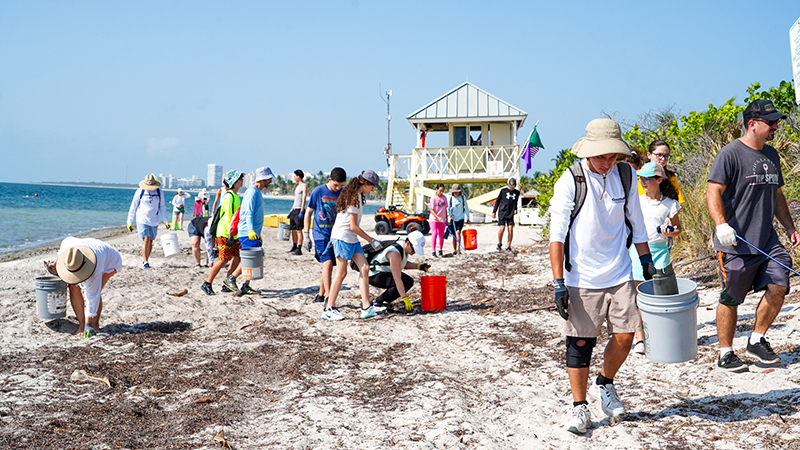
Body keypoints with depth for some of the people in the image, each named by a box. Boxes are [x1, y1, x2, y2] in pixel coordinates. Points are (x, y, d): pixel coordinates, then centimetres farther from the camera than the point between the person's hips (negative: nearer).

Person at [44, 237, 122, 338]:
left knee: (94, 292, -26)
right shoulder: (66, 244, -32)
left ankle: (95, 324, -4)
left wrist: (89, 321, -29)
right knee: (74, 288, -14)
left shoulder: (94, 269, -44)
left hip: (109, 261, -6)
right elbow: (69, 239, -4)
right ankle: (81, 325, -3)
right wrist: (57, 260, -6)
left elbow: (93, 296, -35)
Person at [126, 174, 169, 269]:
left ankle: (146, 260, 21)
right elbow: (133, 207, 4)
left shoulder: (160, 192, 2)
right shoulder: (140, 192, -3)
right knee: (146, 239, -14)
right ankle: (145, 262, -12)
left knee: (150, 241, 6)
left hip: (154, 221, 3)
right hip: (142, 220, -3)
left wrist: (165, 221, 4)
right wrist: (129, 222, 5)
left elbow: (162, 207, 12)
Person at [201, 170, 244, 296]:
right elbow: (228, 216, -20)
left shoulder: (235, 196, 15)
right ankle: (207, 284, 5)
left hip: (234, 234, 9)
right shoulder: (229, 196, -14)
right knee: (223, 260, -5)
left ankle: (227, 284, 12)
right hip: (225, 233, -9)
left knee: (237, 257, 4)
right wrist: (230, 234, -24)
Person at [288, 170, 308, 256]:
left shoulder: (304, 186, -8)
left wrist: (301, 212, -24)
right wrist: (291, 211, 22)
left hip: (299, 210, -9)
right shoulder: (298, 186, 20)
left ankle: (299, 249, -12)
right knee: (293, 229, 10)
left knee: (299, 230, -10)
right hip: (294, 210, 9)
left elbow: (304, 199, -17)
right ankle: (294, 247, 17)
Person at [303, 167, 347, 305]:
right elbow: (308, 212, 2)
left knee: (329, 266, 9)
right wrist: (306, 235, -1)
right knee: (327, 263, -16)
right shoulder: (318, 191, -5)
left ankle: (321, 295, 24)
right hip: (321, 235, -3)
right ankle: (328, 296, -14)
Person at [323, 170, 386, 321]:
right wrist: (371, 240, -11)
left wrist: (333, 236, 23)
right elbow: (353, 226, -18)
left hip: (352, 239, 10)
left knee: (365, 269, 1)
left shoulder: (357, 196, 14)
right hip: (343, 237, -10)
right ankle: (329, 309, 3)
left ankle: (366, 308, 0)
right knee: (341, 273, -5)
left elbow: (339, 216, 20)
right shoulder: (354, 198, -16)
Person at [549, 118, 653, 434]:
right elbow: (557, 236, -9)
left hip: (619, 275, 4)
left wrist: (646, 260, 15)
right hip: (581, 278, -4)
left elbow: (636, 224, 16)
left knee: (625, 336, 2)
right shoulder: (570, 181, -10)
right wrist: (558, 283, -13)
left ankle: (604, 385, 29)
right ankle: (579, 406, 16)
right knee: (580, 342, 1)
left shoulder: (626, 176, 3)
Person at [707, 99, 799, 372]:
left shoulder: (771, 155, 15)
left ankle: (756, 341, 15)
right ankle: (726, 353, 16)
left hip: (767, 239, 7)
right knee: (731, 299, 2)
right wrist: (721, 224, -31)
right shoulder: (730, 154, -10)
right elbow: (713, 193, -17)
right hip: (736, 243, -7)